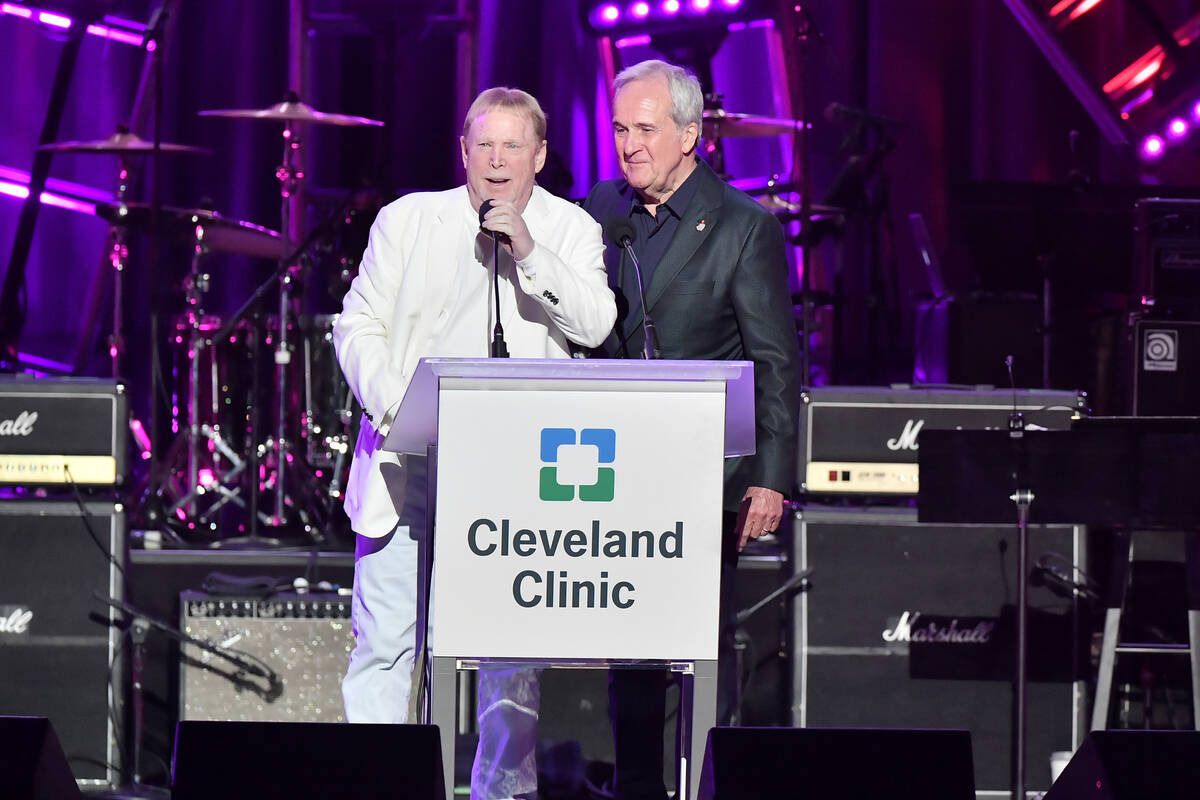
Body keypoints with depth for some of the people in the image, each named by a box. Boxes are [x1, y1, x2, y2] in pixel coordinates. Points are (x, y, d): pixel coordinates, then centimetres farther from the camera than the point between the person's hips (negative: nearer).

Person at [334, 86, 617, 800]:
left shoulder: (570, 231, 8)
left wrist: (528, 253, -16)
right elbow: (359, 325, 9)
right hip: (407, 461, 1)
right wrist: (394, 405, -8)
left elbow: (596, 326, -7)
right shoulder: (408, 219, 11)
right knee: (386, 642, -3)